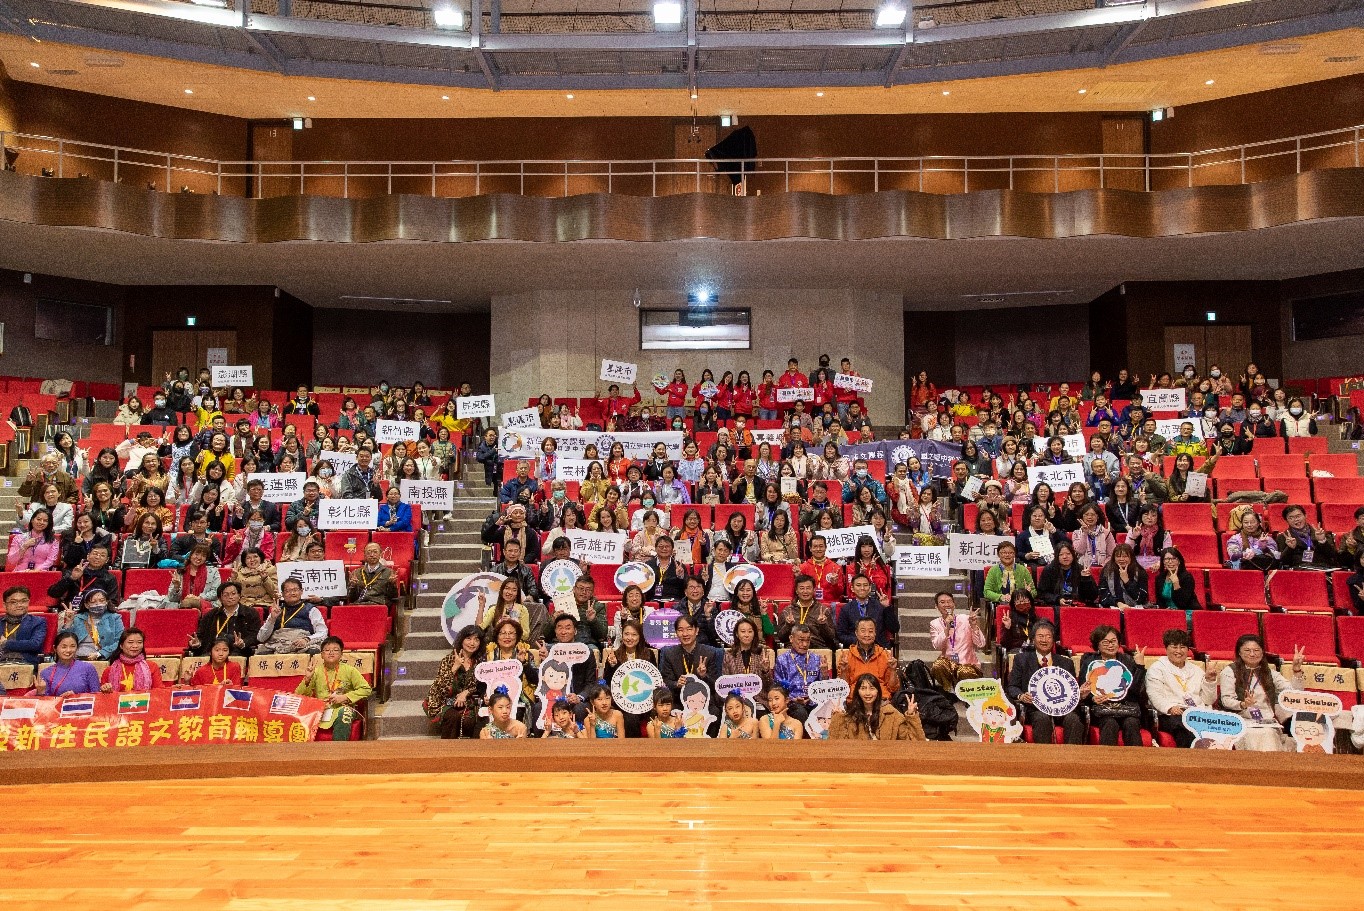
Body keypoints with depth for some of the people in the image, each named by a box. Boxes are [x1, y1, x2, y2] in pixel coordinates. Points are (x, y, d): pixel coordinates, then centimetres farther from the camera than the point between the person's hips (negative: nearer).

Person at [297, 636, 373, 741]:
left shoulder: (349, 670, 5)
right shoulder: (316, 671, 10)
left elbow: (366, 689, 2)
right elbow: (299, 696, 6)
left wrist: (345, 697, -8)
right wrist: (307, 679, -11)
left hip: (343, 707, -2)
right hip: (321, 709, 2)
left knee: (344, 713, -36)